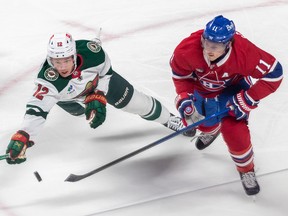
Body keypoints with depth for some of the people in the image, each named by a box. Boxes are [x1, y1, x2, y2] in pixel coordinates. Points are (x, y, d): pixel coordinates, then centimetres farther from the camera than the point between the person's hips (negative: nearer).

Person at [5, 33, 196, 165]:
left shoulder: (91, 51, -40)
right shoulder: (48, 80, -45)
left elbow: (106, 71, -18)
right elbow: (37, 110, -51)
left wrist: (98, 97, -24)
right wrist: (21, 139, -64)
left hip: (99, 80, 1)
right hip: (67, 95, 0)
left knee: (138, 103, 6)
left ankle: (170, 120, 34)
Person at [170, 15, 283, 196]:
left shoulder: (244, 53, -43)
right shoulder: (187, 49, -37)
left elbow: (273, 73, -30)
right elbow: (180, 74, -14)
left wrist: (246, 101, -30)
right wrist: (184, 99, -23)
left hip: (232, 89, -2)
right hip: (201, 85, 3)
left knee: (233, 130, -13)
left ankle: (246, 169, 15)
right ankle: (211, 130, 56)